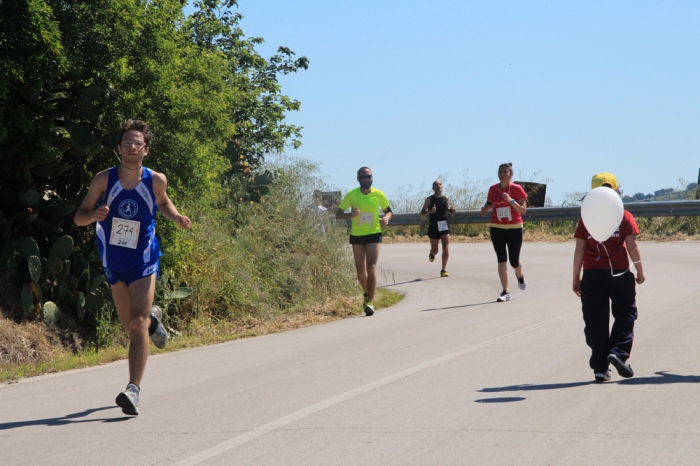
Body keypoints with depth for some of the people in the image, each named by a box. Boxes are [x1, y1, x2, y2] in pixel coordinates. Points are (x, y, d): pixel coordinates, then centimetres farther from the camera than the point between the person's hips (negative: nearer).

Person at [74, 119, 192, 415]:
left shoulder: (156, 181, -10)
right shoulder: (104, 180, -12)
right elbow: (79, 217, -7)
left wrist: (176, 217, -7)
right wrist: (95, 215, -30)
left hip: (144, 261, -2)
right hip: (113, 262, 2)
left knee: (137, 324, -18)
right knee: (130, 326, 16)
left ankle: (134, 390, -21)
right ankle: (153, 318, 53)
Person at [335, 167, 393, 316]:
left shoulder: (379, 195, -4)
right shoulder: (351, 195, -6)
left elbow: (388, 211, 12)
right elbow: (338, 215, -3)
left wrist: (386, 218, -12)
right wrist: (350, 215, -24)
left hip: (374, 235, -1)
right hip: (356, 236, 1)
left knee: (371, 267, -16)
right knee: (360, 270, 10)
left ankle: (370, 302, -19)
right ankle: (367, 294, 37)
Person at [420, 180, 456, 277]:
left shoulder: (446, 198, 3)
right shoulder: (429, 200, -6)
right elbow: (422, 213, -3)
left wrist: (451, 210, 0)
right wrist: (429, 211, -23)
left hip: (444, 225, 1)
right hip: (433, 226, -1)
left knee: (446, 247, -15)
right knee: (435, 250, 9)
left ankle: (443, 270, -9)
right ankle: (432, 254, 48)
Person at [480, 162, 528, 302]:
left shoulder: (517, 189, -7)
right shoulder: (493, 189, 3)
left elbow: (523, 210, -10)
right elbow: (489, 203, 19)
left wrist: (511, 200, -24)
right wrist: (486, 208, -4)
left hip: (514, 228, -2)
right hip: (497, 228, 2)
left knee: (514, 261, 6)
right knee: (502, 260, -7)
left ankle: (520, 276, 43)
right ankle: (506, 292, -6)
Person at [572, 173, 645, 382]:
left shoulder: (586, 219, 3)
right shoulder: (624, 217, 0)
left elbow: (579, 250, 2)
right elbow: (632, 246, -5)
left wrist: (576, 278, 8)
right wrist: (640, 271, 6)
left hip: (592, 275, 1)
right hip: (619, 273, -1)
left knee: (596, 320, 5)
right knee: (625, 312, 14)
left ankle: (600, 366, 3)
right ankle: (618, 351, -7)